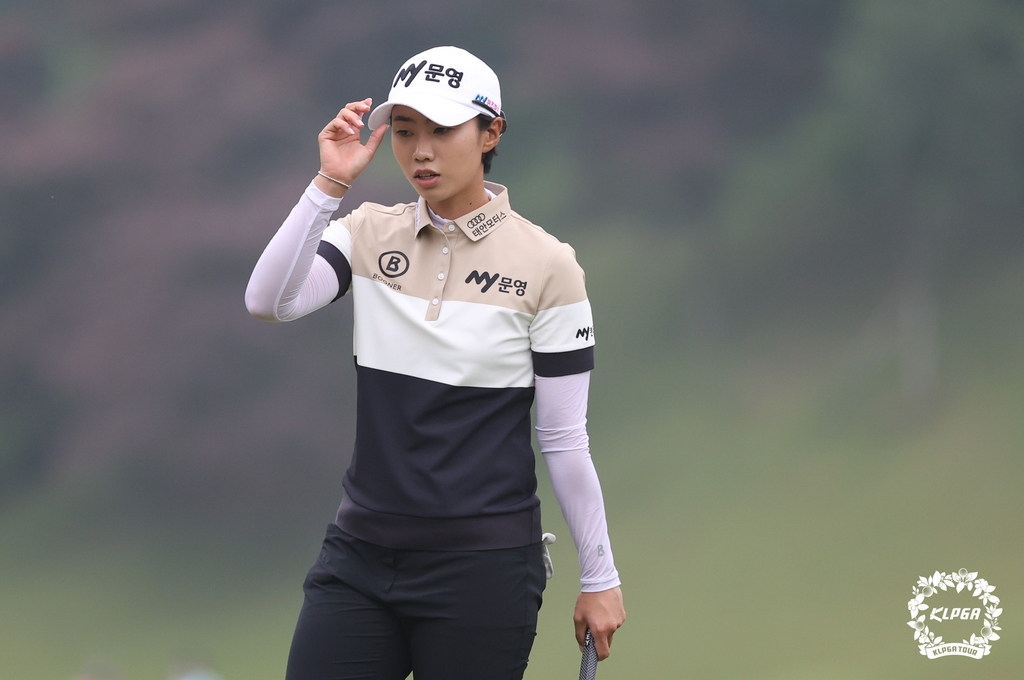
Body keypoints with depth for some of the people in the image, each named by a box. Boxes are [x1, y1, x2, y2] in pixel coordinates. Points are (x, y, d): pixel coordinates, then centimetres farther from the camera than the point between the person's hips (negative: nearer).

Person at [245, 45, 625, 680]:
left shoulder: (545, 263, -4)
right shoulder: (370, 234, 5)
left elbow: (565, 439, -1)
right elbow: (270, 301, -14)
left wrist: (600, 579, 0)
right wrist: (330, 183, -18)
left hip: (483, 568, -3)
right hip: (360, 556, 3)